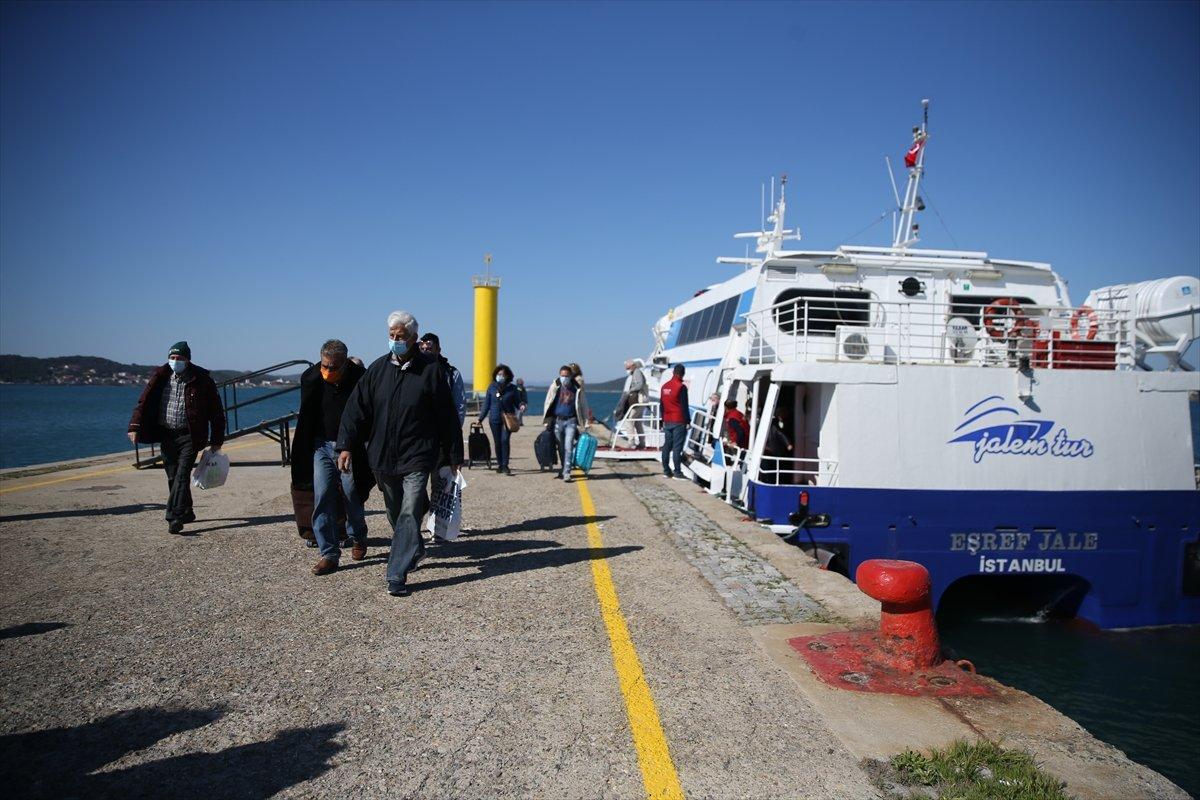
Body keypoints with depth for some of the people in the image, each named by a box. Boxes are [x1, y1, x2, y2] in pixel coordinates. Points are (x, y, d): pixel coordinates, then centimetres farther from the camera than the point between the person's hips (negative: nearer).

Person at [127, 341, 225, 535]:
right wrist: (134, 427, -10)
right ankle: (186, 513, 24)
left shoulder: (202, 380, -3)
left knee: (182, 476, -14)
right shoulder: (160, 378, 6)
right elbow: (143, 403, 4)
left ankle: (174, 518, -17)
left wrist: (217, 440, -1)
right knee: (173, 478, 10)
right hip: (166, 435, 4)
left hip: (189, 436, -4)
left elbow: (217, 411, 0)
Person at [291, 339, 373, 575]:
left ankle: (358, 539, 33)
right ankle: (329, 554, 3)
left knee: (352, 497, 5)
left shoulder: (359, 378, -14)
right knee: (322, 499, -4)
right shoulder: (311, 378, -5)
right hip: (322, 445, 3)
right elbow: (306, 420, 5)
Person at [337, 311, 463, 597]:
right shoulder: (378, 369, 4)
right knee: (395, 513, 19)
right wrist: (346, 445, -6)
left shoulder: (431, 369, -4)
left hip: (417, 457, -4)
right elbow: (356, 408, 4)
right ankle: (414, 551, 43)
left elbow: (446, 416, -1)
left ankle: (397, 576, -9)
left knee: (409, 515, -11)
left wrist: (454, 456, 1)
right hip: (382, 458, 4)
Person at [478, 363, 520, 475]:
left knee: (505, 440, -14)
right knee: (497, 442, 5)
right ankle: (499, 464, 18)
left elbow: (517, 402, 10)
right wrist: (480, 419, 12)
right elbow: (486, 404, 12)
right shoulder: (492, 387, 6)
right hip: (495, 419, 2)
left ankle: (505, 466, -11)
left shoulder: (512, 388, 2)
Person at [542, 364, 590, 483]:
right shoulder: (555, 386, 0)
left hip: (571, 421, -1)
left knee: (568, 447, -11)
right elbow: (548, 404, 4)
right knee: (561, 448, 10)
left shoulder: (577, 388, 0)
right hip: (557, 421, 1)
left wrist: (586, 422, 6)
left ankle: (566, 473, -11)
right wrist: (547, 422, 2)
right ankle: (564, 470, 26)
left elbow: (583, 405, 9)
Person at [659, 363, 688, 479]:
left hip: (667, 421, 7)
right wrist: (687, 421, -7)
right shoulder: (681, 387, -12)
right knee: (677, 447, -6)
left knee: (667, 446, 11)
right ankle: (677, 472, -5)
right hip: (679, 422, -7)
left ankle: (666, 470, 16)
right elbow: (684, 406, -12)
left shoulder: (665, 386, 11)